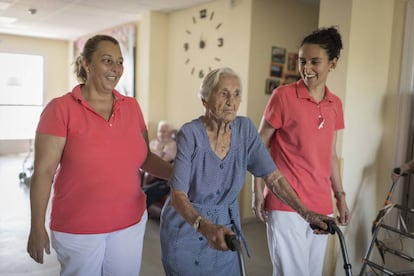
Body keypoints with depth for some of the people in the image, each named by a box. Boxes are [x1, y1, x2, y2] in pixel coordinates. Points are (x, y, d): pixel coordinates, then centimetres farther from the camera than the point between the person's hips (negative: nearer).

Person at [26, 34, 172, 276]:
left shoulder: (132, 107, 2)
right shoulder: (60, 109, -10)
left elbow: (145, 157, 8)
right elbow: (43, 172, -10)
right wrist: (37, 228, -10)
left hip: (131, 223, 4)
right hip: (77, 229, -3)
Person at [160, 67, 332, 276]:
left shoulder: (245, 129, -9)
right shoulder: (190, 134, -21)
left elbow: (274, 177, -10)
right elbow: (178, 195, -26)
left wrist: (304, 212, -22)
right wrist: (205, 227, -42)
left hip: (226, 228, 4)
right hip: (186, 228, -3)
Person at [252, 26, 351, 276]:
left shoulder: (335, 104, 8)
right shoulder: (284, 96, -9)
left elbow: (331, 155, 15)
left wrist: (340, 196, 14)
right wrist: (258, 192, -8)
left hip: (321, 206, 6)